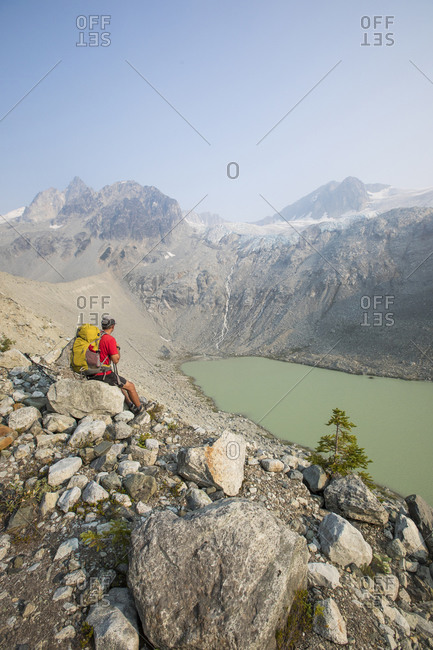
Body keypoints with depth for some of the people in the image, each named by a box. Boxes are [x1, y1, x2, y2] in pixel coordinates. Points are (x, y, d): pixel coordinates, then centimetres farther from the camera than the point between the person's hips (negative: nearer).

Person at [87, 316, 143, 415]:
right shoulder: (110, 339, -18)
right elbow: (116, 360, -17)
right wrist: (117, 349, 0)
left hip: (91, 375, 8)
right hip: (103, 375, -8)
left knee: (119, 382, 31)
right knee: (130, 386, 10)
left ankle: (130, 405, 37)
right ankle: (140, 409, 27)